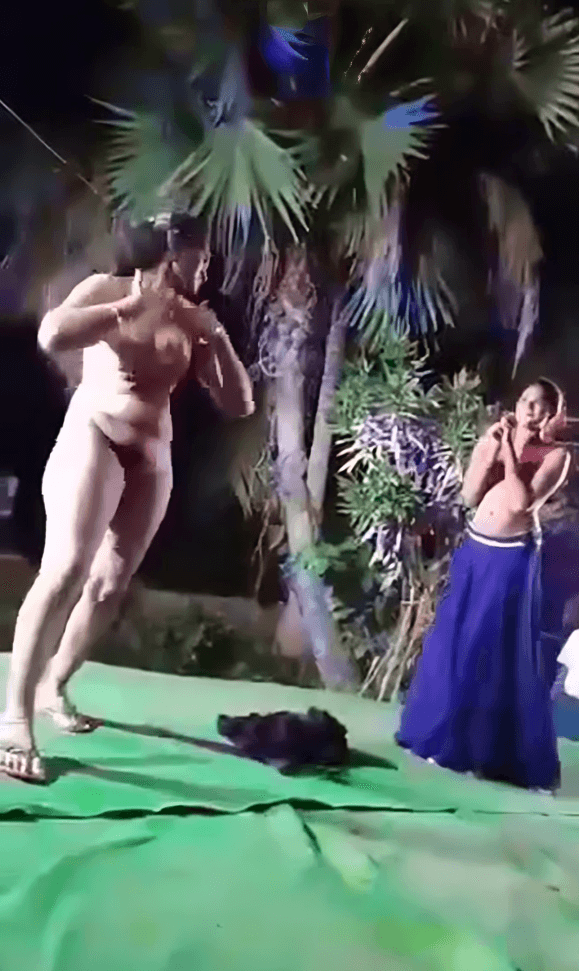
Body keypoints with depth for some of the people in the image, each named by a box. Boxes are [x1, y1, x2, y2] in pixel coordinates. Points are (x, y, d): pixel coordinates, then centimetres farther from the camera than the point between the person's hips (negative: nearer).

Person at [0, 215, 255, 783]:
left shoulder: (192, 325, 12)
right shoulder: (108, 288, 2)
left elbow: (239, 405, 8)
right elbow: (52, 336, -18)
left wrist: (218, 337, -1)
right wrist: (132, 304, -12)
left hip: (152, 461, 6)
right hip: (92, 438, -5)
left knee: (110, 585, 4)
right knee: (66, 568, -21)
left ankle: (53, 685, 22)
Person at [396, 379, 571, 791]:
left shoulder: (556, 456, -5)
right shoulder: (492, 441, 8)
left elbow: (522, 501, -19)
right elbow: (470, 496, -1)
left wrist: (511, 453, -13)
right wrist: (492, 450, -9)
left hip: (513, 560, -5)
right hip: (474, 552, 5)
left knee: (499, 653, -1)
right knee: (455, 643, 11)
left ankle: (493, 750, 13)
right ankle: (442, 734, 27)